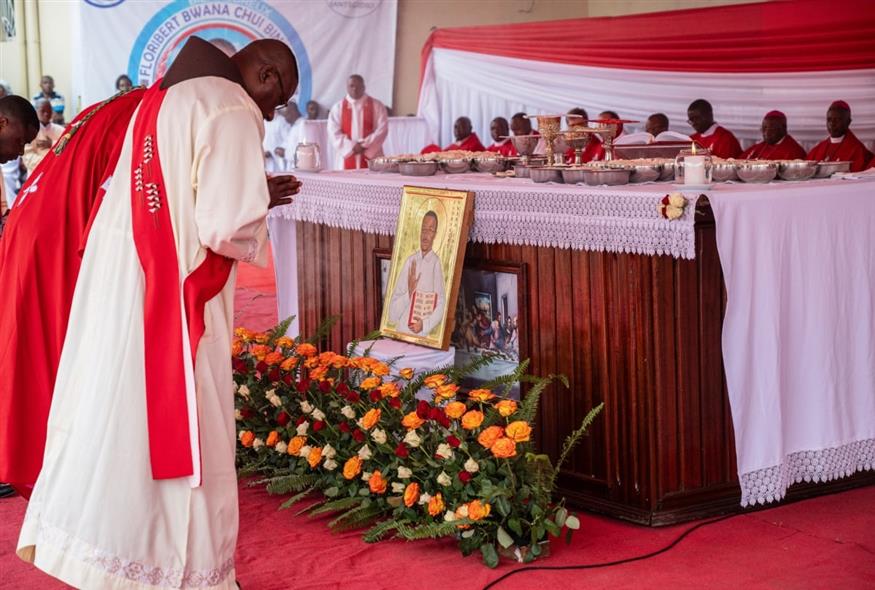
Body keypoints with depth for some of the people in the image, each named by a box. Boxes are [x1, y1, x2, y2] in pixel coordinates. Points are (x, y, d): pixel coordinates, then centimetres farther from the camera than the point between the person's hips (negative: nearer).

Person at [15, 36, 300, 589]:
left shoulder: (166, 96, 14)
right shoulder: (233, 112, -14)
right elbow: (228, 228, -20)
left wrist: (249, 193, 15)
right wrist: (262, 205, 0)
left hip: (119, 284, 9)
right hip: (171, 301, -8)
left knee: (110, 415, 16)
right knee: (175, 428, 2)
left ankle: (75, 532, 27)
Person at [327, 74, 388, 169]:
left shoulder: (377, 106, 6)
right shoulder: (338, 108, 8)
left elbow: (382, 129, -2)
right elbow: (334, 133, 0)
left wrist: (365, 145, -12)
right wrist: (352, 146, -12)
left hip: (371, 157, -1)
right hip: (346, 157, 1)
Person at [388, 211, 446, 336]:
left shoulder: (437, 263, -1)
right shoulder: (410, 261, 8)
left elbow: (440, 306, -3)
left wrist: (425, 324, -17)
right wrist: (408, 294, -11)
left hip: (423, 337, -3)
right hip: (400, 333, 3)